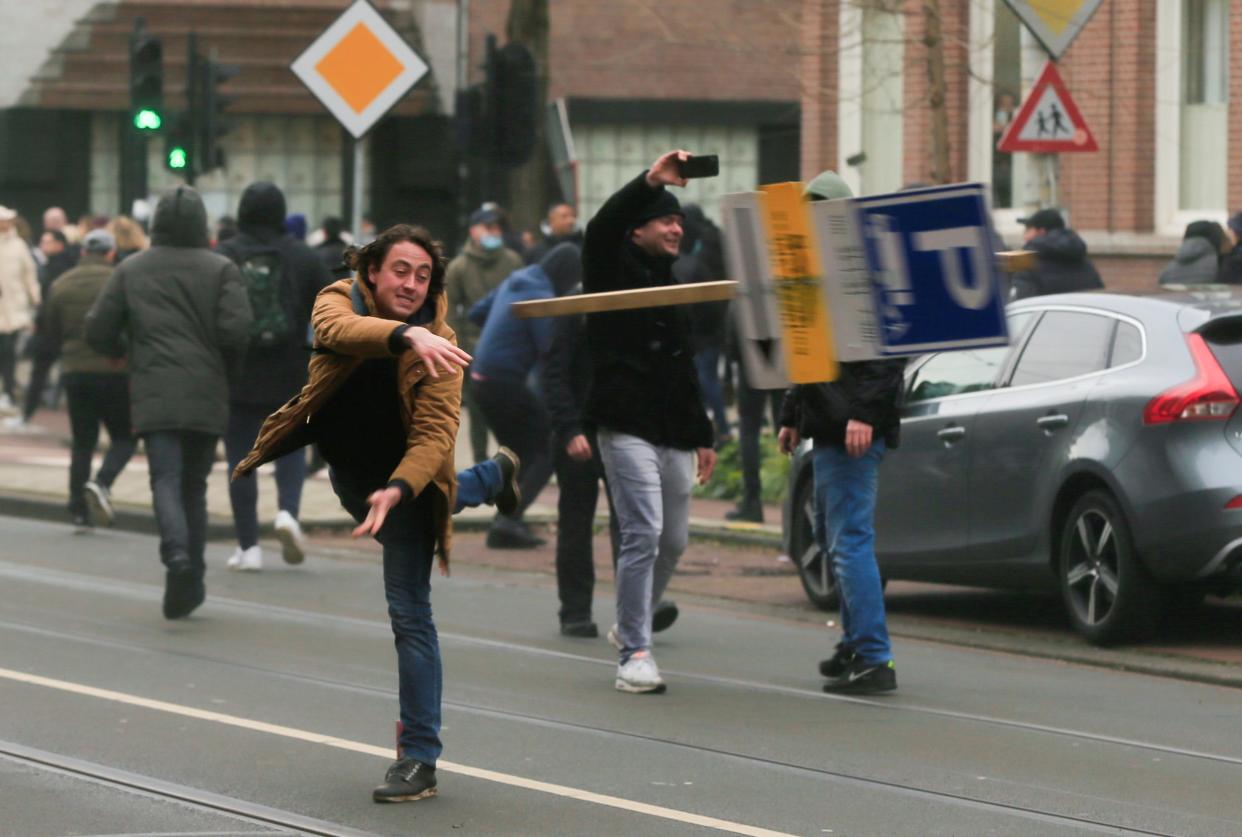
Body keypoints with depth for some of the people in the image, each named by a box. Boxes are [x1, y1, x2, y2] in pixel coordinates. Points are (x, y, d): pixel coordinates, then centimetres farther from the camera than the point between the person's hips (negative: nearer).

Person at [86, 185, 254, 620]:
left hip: (153, 396, -1)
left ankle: (177, 552, -35)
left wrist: (128, 352, 24)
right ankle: (191, 585, 12)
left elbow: (98, 331, 4)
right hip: (206, 397, 1)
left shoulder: (131, 269, 7)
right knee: (194, 486, 12)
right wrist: (225, 369, 10)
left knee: (166, 481, -8)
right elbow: (236, 331, -9)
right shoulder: (220, 269, 2)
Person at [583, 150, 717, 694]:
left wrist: (702, 435, 23)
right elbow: (601, 229, -24)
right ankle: (634, 653, -11)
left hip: (673, 435, 7)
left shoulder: (673, 284, 20)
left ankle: (631, 627, 33)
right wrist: (650, 181, -33)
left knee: (673, 540, 12)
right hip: (627, 428, -7)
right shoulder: (615, 271, 0)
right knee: (643, 533, -15)